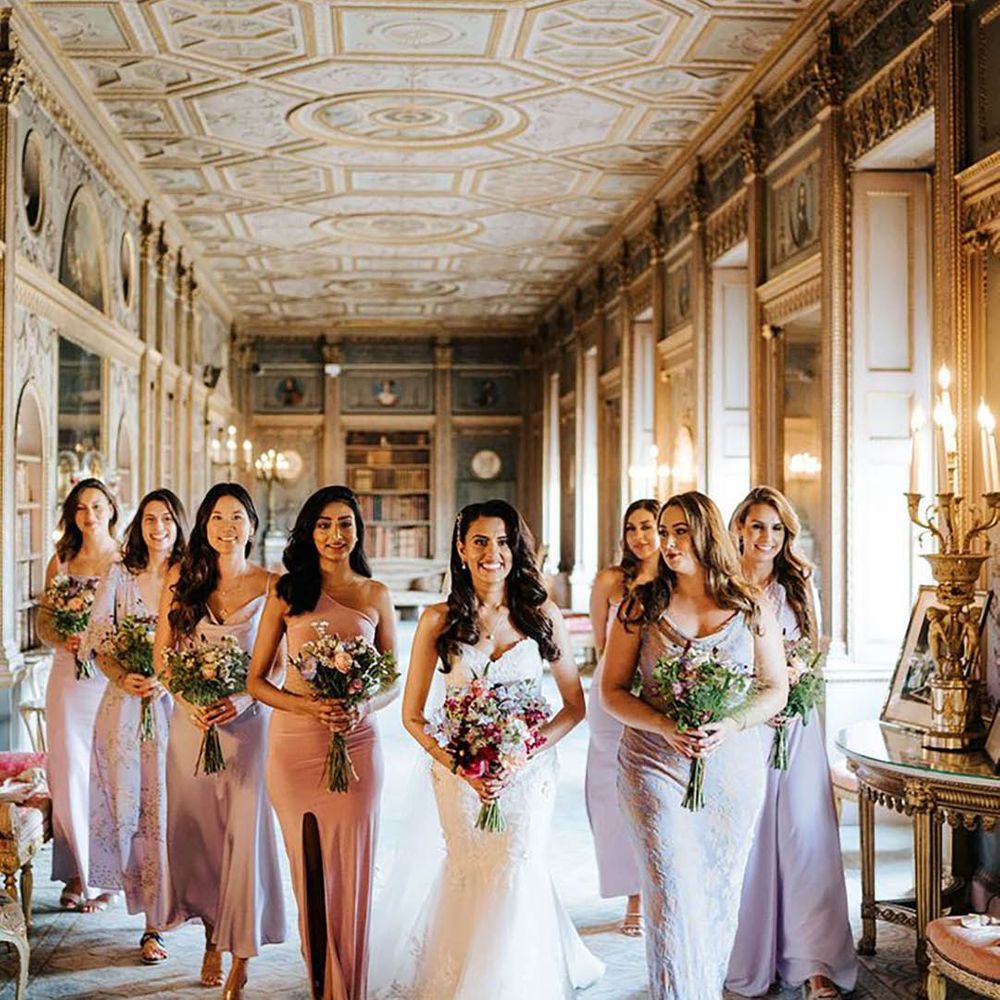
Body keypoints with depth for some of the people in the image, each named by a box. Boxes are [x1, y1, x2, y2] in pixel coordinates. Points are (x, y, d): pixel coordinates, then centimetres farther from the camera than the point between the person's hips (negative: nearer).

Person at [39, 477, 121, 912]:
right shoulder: (61, 561, 10)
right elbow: (44, 621, 11)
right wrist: (66, 641, -9)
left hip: (112, 678, -3)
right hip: (68, 676, 3)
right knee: (69, 774, 3)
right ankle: (77, 873, 15)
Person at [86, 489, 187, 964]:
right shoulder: (118, 575, 6)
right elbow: (97, 638, 2)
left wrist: (167, 680, -16)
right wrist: (124, 677, -14)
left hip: (173, 702, -1)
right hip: (124, 702, 2)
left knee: (163, 805, -2)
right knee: (127, 802, 3)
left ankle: (156, 920, 5)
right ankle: (147, 905, 19)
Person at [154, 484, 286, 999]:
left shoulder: (269, 584, -2)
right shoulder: (181, 578, 4)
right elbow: (161, 651, 6)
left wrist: (242, 700, -15)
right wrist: (187, 701, -9)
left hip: (247, 719, -2)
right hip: (191, 718, 3)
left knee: (245, 831, -2)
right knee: (195, 829, 9)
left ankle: (241, 956, 8)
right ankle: (212, 937, 27)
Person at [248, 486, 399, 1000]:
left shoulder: (375, 595, 6)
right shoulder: (287, 592, 3)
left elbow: (394, 680, 10)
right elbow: (256, 681, 3)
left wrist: (364, 707, -11)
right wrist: (307, 706, -14)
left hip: (356, 745, 0)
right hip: (294, 745, 0)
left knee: (351, 865, 3)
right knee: (309, 865, 6)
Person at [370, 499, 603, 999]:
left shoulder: (543, 615, -4)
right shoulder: (439, 619, -5)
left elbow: (574, 705, 0)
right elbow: (412, 716, -3)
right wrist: (462, 767, -16)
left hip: (529, 774, 0)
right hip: (459, 774, 0)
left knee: (517, 878, -1)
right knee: (471, 878, 10)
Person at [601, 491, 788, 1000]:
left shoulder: (750, 608, 2)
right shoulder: (641, 606, 0)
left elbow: (776, 689, 6)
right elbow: (612, 691, 0)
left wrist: (729, 725, -13)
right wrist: (665, 727, -17)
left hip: (732, 768, 2)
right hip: (655, 766, -1)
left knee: (720, 893, 11)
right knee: (673, 895, -8)